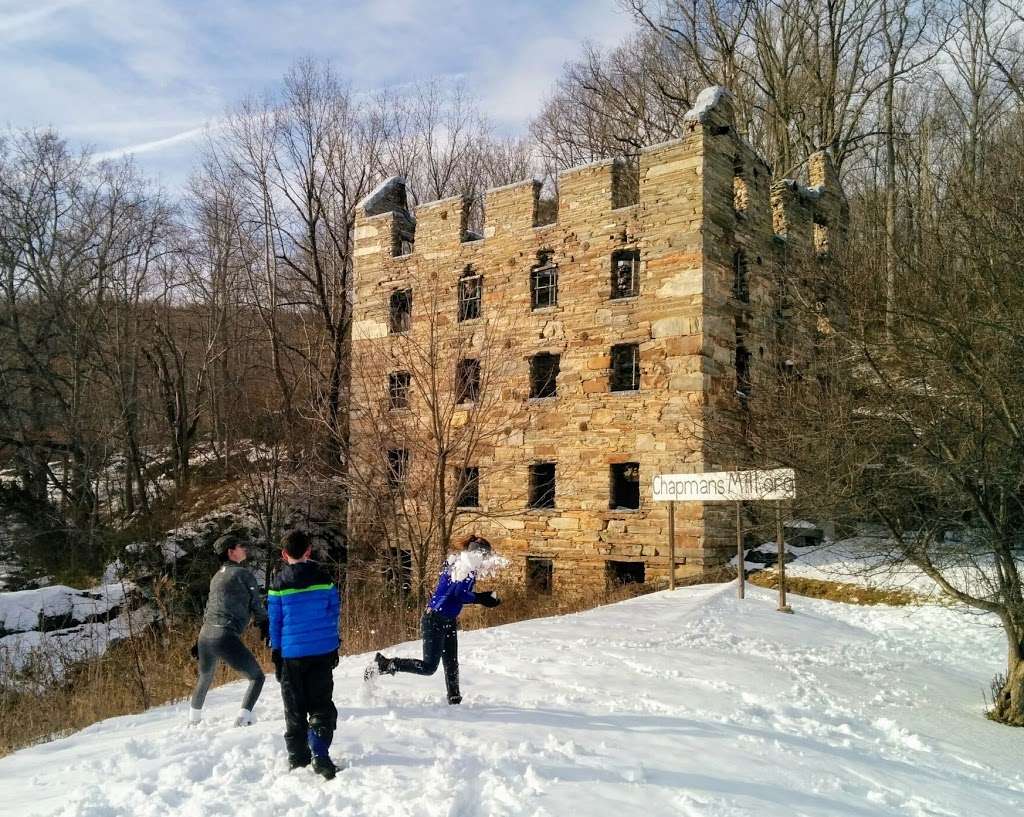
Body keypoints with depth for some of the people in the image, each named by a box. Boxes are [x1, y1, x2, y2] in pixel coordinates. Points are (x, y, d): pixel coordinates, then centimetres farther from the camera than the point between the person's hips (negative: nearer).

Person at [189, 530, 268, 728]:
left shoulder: (216, 577, 20)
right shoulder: (243, 574, -3)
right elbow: (257, 606, -1)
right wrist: (265, 629, 10)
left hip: (205, 635, 8)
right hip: (226, 637, -8)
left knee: (204, 678, 32)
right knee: (257, 677, 4)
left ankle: (193, 719, 47)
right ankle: (242, 719, -9)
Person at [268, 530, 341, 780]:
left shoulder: (278, 583, -5)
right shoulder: (323, 578, -2)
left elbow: (275, 621, -1)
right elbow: (334, 613, 3)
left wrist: (275, 652, 8)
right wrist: (334, 646, 13)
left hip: (291, 653, 0)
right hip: (323, 651, 1)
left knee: (295, 708, 14)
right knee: (321, 705, 8)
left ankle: (297, 759, 19)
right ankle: (319, 754, -7)